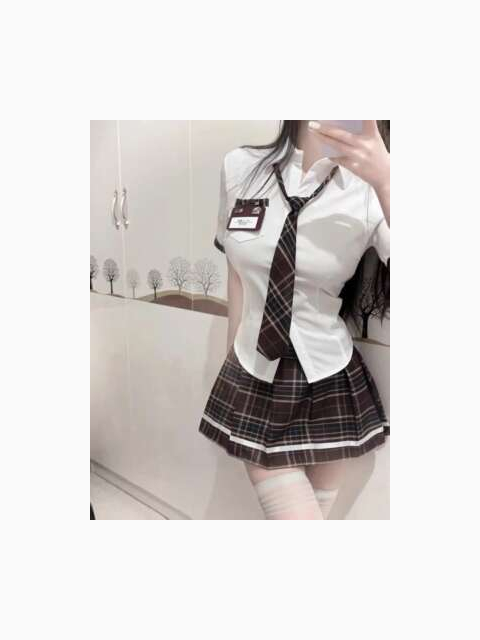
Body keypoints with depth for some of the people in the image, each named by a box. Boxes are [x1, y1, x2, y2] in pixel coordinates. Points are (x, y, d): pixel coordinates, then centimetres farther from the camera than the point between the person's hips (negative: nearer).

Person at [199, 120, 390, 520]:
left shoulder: (371, 191, -8)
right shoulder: (240, 168, -2)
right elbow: (238, 272, 7)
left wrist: (385, 180, -31)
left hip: (331, 385, 0)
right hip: (252, 382, 0)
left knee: (317, 511, 17)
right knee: (293, 514, 1)